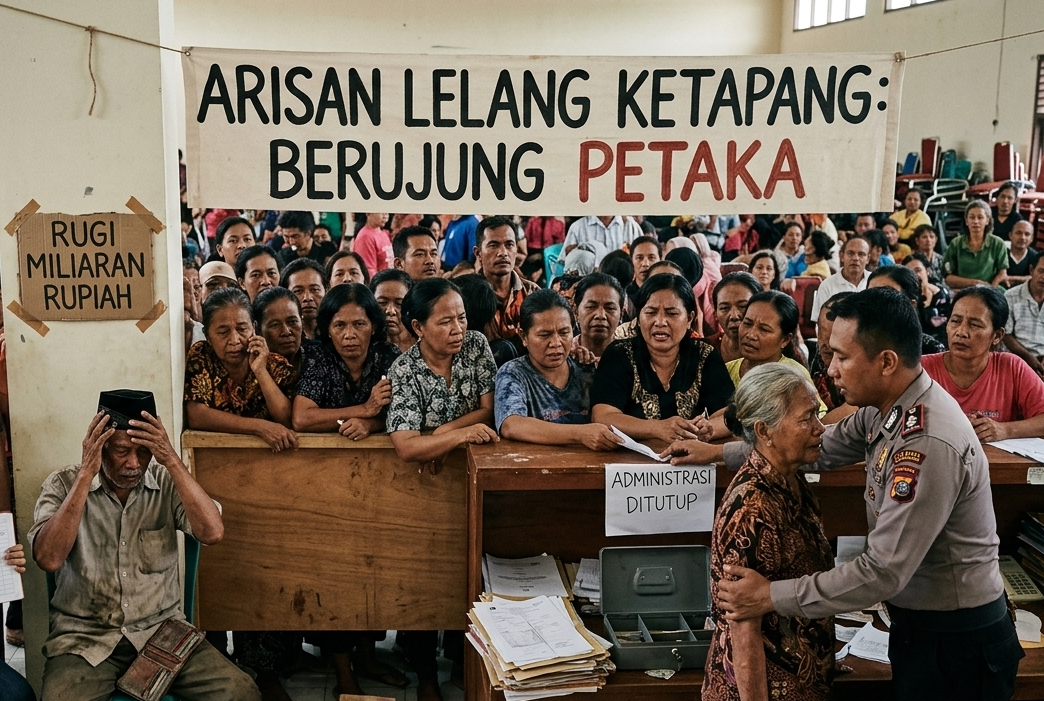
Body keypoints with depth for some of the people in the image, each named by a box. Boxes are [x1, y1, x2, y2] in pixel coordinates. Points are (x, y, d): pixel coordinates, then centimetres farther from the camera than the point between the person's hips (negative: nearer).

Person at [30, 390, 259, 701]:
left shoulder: (167, 483, -1)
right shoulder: (63, 485, -4)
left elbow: (212, 533, -17)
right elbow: (48, 559, -19)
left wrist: (171, 460, -22)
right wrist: (86, 474, -21)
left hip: (163, 629, 1)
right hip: (85, 638, -1)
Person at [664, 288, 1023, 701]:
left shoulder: (928, 444, -31)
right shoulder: (886, 406, -5)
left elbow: (883, 572, -29)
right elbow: (825, 447, 12)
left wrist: (771, 597, -23)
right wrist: (720, 453, 13)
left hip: (956, 640, -8)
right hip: (919, 621, 8)